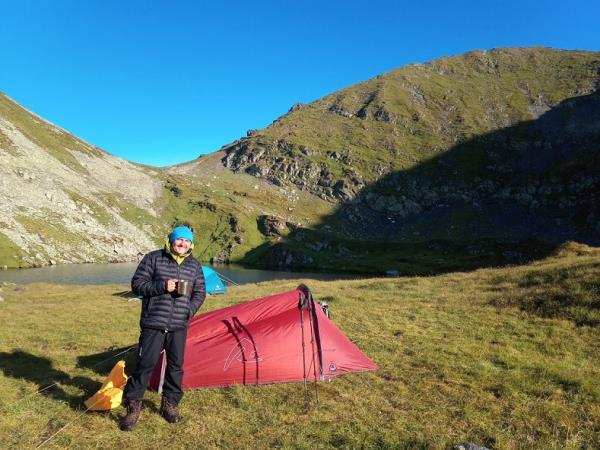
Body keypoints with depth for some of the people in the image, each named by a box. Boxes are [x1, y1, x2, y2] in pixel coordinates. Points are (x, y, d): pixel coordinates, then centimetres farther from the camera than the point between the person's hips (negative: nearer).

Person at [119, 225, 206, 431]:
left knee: (176, 366, 10)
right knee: (145, 364, -2)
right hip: (153, 323, -4)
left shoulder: (194, 265, 7)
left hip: (179, 326, 4)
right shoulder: (153, 258, -4)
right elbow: (137, 284, -5)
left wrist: (190, 310, -5)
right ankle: (133, 408, 16)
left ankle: (169, 405, 29)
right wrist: (161, 286, -19)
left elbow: (200, 292, 13)